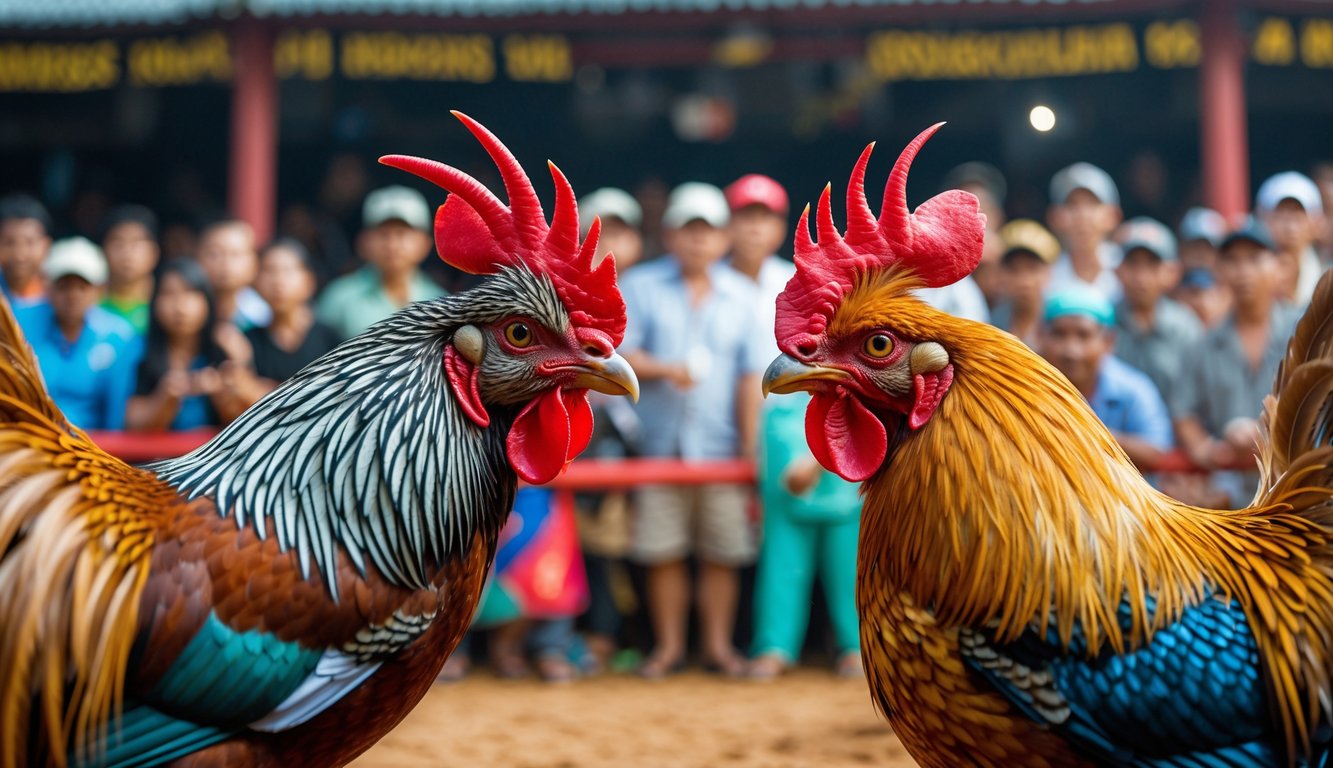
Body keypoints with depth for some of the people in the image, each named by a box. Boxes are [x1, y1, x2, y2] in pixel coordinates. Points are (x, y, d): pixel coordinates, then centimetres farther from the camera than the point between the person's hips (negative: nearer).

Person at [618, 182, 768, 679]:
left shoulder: (742, 296, 7)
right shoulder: (640, 286, 5)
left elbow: (751, 377, 4)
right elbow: (620, 354, -1)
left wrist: (749, 449, 0)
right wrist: (665, 369, -18)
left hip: (720, 447, 0)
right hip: (660, 445, 0)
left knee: (722, 553, 3)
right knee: (663, 552, 4)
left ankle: (718, 643, 16)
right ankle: (669, 644, 16)